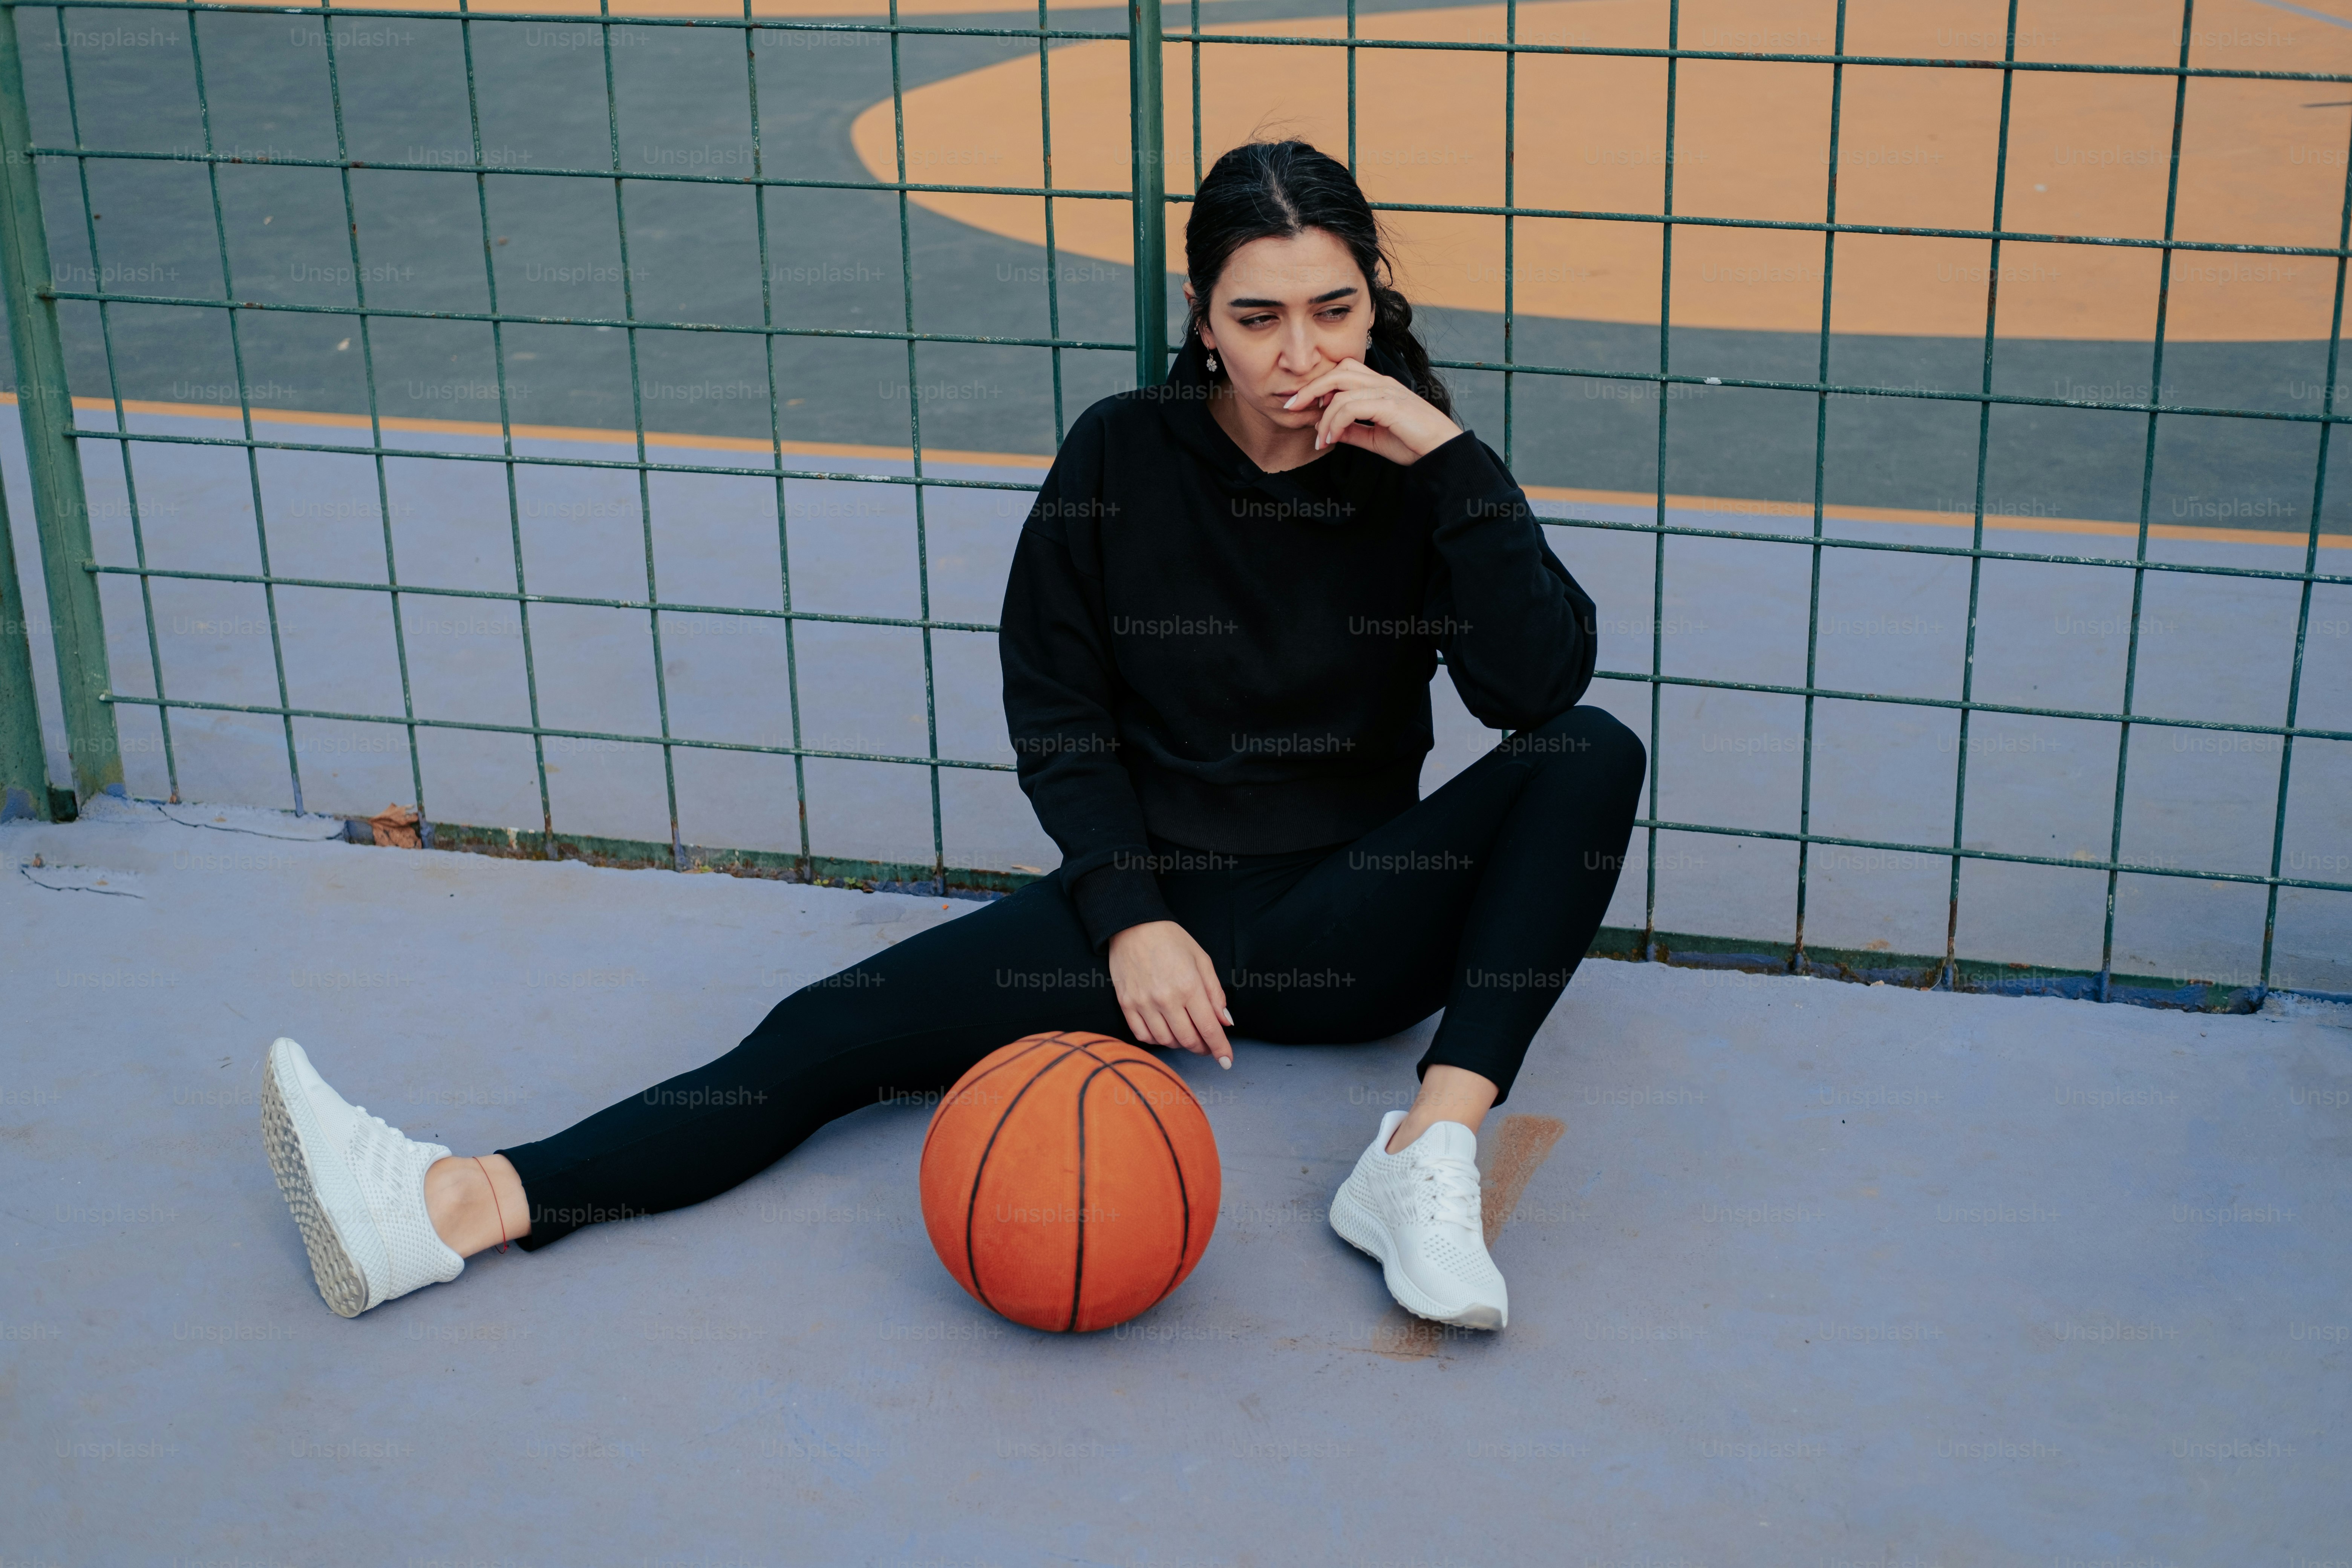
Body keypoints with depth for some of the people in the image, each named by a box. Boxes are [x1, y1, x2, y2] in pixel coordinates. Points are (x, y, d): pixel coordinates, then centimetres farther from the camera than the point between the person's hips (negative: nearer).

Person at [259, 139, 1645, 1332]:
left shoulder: (1418, 470, -5)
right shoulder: (1122, 458, -4)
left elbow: (1541, 685, -18)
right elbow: (1058, 717, 2)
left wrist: (1453, 458, -24)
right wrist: (1128, 916, -11)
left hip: (1349, 929, 0)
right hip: (1154, 901, 0)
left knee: (1598, 755, -24)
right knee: (841, 1031, -18)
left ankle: (1431, 1154, -34)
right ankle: (459, 1206, -27)